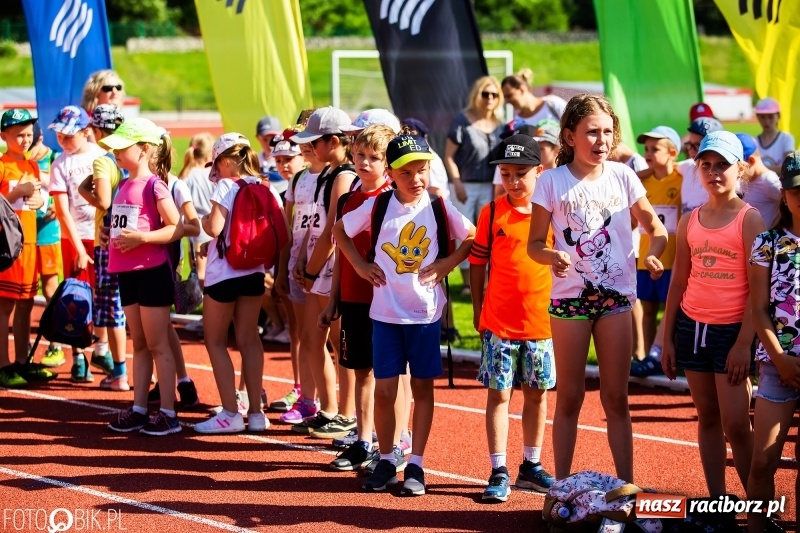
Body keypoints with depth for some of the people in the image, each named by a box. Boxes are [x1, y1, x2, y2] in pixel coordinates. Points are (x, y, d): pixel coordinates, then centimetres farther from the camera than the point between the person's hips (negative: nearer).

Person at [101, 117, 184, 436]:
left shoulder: (154, 186, -13)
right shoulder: (124, 186, 12)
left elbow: (177, 228, -17)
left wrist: (142, 238, -24)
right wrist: (110, 236, 8)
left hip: (153, 271, -8)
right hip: (127, 272, 8)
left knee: (158, 345, -3)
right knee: (139, 344, 13)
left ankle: (168, 413, 2)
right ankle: (138, 409, 18)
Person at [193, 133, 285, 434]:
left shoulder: (226, 186, -14)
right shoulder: (267, 189, 5)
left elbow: (215, 228, -22)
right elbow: (280, 234, 4)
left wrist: (204, 221, -2)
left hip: (223, 272, -6)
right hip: (254, 273, 6)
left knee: (216, 342, 4)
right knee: (248, 340, 12)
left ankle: (230, 414, -2)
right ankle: (255, 412, 10)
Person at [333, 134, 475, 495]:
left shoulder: (439, 208, -4)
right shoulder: (377, 206, -2)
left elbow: (473, 239, 7)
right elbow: (340, 231, 12)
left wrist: (447, 264, -5)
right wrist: (360, 265, 3)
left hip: (426, 312, 0)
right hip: (385, 312, 0)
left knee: (422, 386, 6)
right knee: (384, 390, 2)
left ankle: (416, 465, 14)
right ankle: (385, 461, 16)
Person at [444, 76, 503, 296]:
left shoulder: (498, 125, 8)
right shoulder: (463, 121, -5)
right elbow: (449, 155, -6)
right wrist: (457, 182, -14)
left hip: (489, 187, 4)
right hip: (466, 186, -4)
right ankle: (467, 283, 5)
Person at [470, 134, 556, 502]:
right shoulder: (491, 214, -1)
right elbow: (477, 264, 4)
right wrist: (478, 312, 3)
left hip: (542, 320, 1)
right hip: (499, 322, -1)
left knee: (537, 394, 11)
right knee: (498, 393, 0)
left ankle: (531, 467, 25)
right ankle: (499, 473, 3)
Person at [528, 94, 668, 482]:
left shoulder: (622, 177, -1)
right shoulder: (552, 182, -5)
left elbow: (655, 227, 6)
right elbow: (534, 243, -2)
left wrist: (653, 253, -16)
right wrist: (553, 256, -24)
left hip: (616, 295, 1)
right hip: (569, 297, -1)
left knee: (616, 397, 5)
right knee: (569, 396, 6)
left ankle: (626, 484, 10)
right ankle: (562, 484, 13)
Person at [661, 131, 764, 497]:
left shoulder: (749, 219, -6)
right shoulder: (689, 222, 9)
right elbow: (678, 283, 14)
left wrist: (745, 343, -16)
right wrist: (667, 340, 10)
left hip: (732, 330, -5)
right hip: (691, 327, 5)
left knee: (735, 424, -9)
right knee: (707, 418, 9)